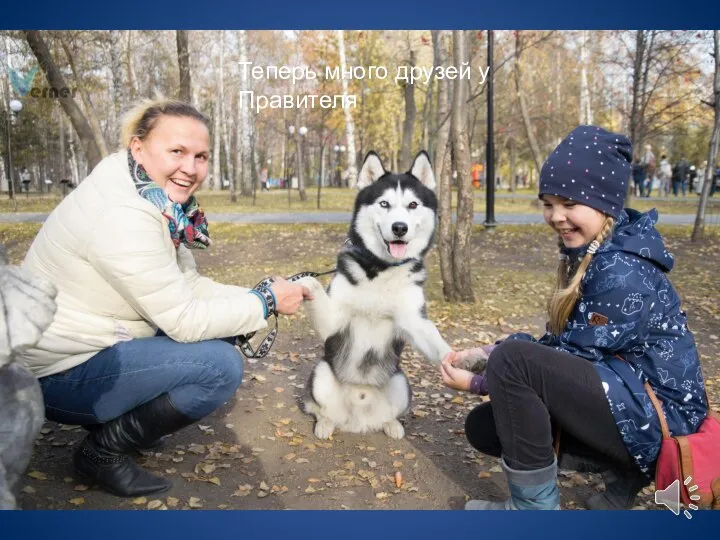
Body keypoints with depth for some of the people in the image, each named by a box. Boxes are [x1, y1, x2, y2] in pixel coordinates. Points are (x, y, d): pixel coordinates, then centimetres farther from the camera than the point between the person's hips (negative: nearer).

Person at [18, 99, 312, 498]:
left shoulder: (160, 202, 0)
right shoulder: (122, 214, -27)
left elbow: (189, 287, 3)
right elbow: (185, 321, -25)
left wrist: (256, 299, -9)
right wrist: (267, 302, -15)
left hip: (90, 344, 9)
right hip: (58, 373, -9)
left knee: (219, 335, 8)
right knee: (221, 365, -19)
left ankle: (113, 420, 15)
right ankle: (103, 450, -1)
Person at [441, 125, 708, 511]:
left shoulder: (624, 272, -22)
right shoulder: (589, 255, 6)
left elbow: (574, 358, -20)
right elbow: (562, 345, 8)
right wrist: (486, 354, -3)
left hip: (655, 415, -10)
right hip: (620, 397, 10)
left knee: (513, 360, -27)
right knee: (483, 426, 4)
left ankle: (534, 505, -11)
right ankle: (622, 468, 9)